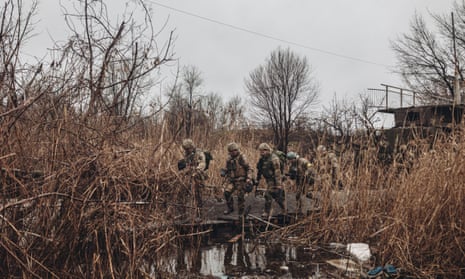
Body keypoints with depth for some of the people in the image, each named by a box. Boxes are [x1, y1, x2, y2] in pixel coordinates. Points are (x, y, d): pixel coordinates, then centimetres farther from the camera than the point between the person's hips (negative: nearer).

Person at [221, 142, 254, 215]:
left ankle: (241, 211, 17)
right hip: (232, 180, 5)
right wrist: (224, 172, 2)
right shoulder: (229, 159, 8)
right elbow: (227, 168, 22)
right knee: (227, 192, -10)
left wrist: (249, 178, -16)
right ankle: (230, 208, 8)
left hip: (241, 180, -5)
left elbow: (249, 169, -7)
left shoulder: (242, 158, -9)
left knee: (240, 196, -2)